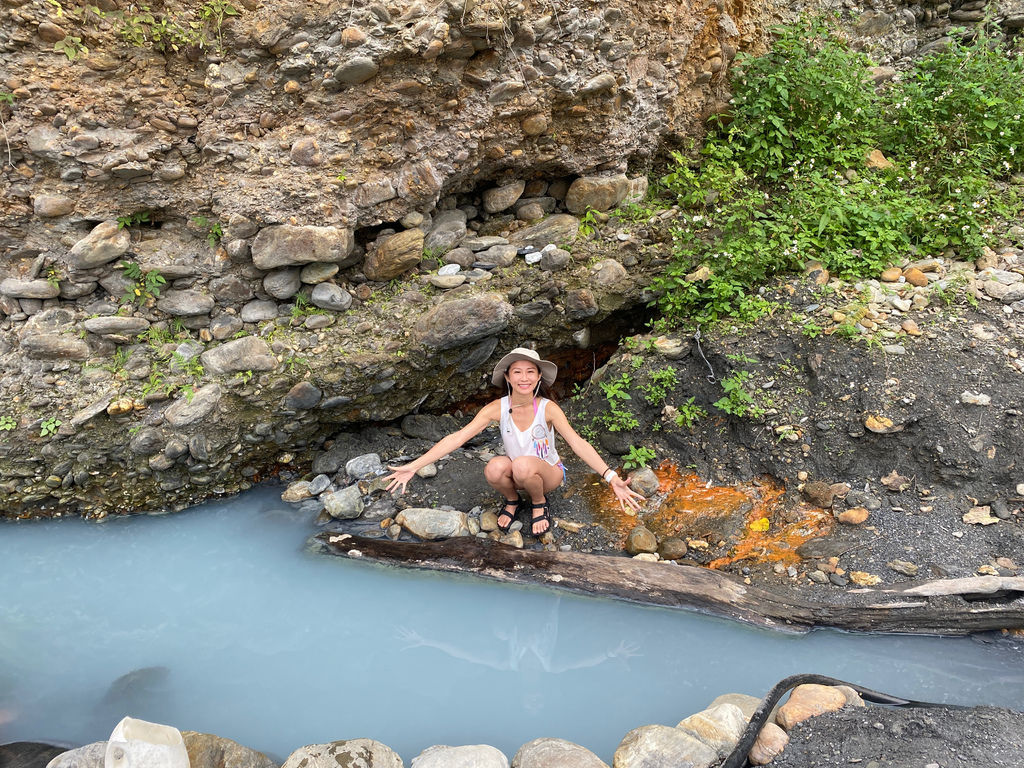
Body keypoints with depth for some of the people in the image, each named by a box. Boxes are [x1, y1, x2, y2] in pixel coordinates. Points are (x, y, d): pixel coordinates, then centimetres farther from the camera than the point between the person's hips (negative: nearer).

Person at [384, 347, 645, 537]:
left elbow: (577, 443, -26)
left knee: (523, 465, -35)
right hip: (516, 474, 2)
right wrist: (413, 466, -26)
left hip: (548, 473, -2)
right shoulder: (497, 409, -15)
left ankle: (539, 502, -2)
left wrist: (612, 478, -38)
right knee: (494, 467, -32)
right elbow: (457, 437, -19)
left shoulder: (547, 408, -19)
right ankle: (511, 500, 2)